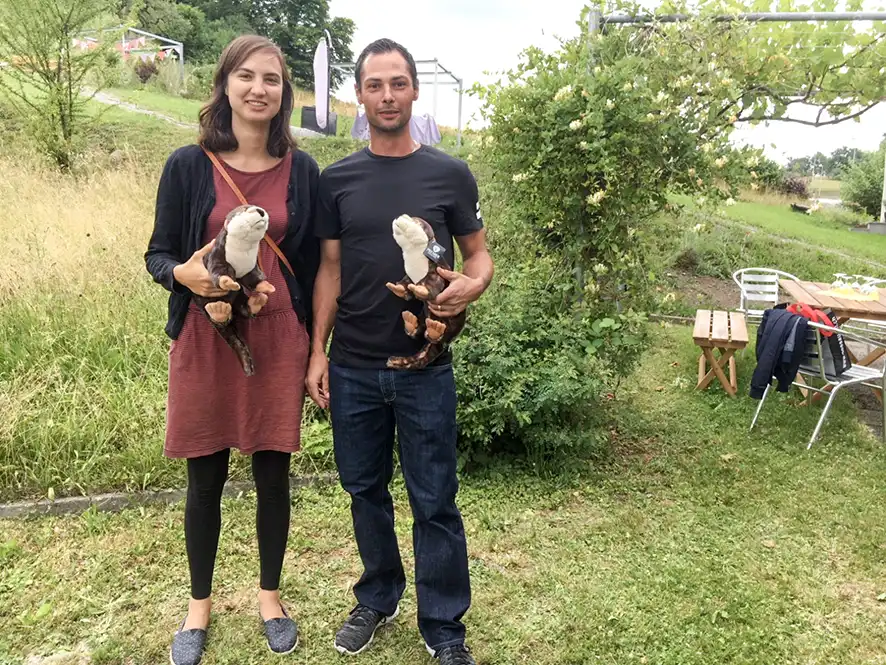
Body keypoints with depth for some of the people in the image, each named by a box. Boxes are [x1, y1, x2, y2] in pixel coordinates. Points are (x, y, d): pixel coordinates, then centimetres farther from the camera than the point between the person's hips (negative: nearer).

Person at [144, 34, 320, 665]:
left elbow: (313, 261, 6)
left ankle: (270, 593, 33)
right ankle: (200, 603, 33)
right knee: (205, 478, 10)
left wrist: (312, 347, 5)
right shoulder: (188, 165, -2)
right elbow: (158, 254, 2)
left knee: (273, 472, 10)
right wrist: (187, 275, -21)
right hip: (204, 338, 0)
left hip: (278, 337, 1)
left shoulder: (302, 169, 2)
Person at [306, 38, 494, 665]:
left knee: (434, 501, 5)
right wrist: (317, 352, 2)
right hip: (352, 368, 3)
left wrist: (471, 285, -19)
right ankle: (377, 598, 37)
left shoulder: (450, 174, -1)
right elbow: (330, 269, 7)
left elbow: (480, 254, 5)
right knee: (366, 489, 15)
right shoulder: (338, 179, 5)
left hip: (424, 368, -2)